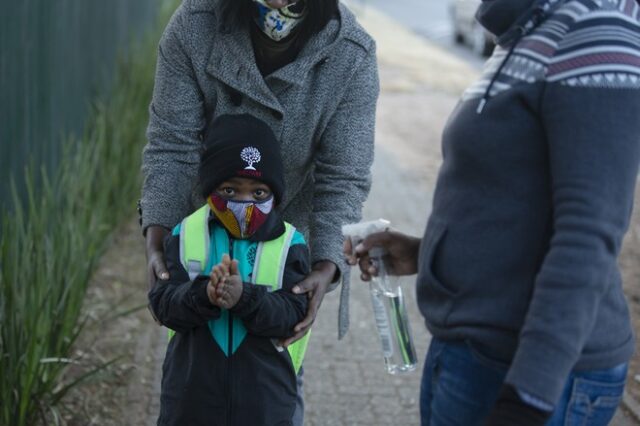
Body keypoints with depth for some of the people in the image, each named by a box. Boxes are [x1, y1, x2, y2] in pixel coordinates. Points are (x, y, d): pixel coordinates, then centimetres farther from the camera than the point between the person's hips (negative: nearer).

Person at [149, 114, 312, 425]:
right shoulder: (185, 236, -1)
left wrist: (245, 296, -31)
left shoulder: (289, 245, -3)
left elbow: (293, 313, -13)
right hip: (191, 398, 1)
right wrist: (203, 294, -30)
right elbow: (162, 302, -9)